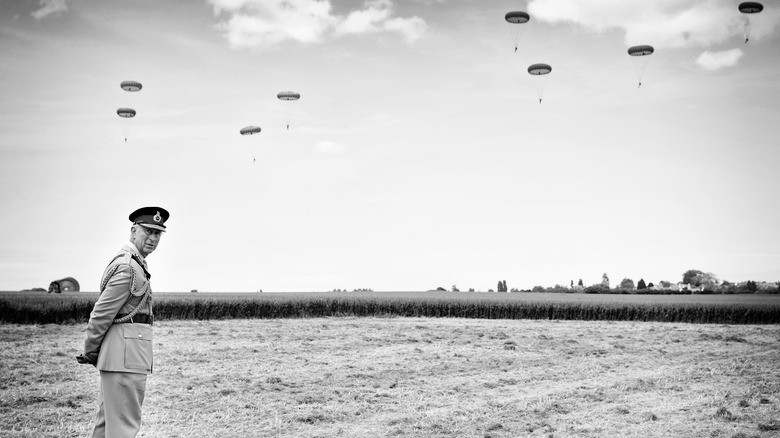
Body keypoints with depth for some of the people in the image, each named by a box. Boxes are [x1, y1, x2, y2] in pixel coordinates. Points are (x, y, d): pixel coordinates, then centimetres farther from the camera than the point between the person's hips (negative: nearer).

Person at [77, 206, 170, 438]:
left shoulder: (126, 260, 16)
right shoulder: (129, 268, -16)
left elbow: (102, 309, 19)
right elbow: (102, 313, -14)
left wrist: (93, 352, 15)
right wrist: (90, 353, -2)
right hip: (127, 355, -11)